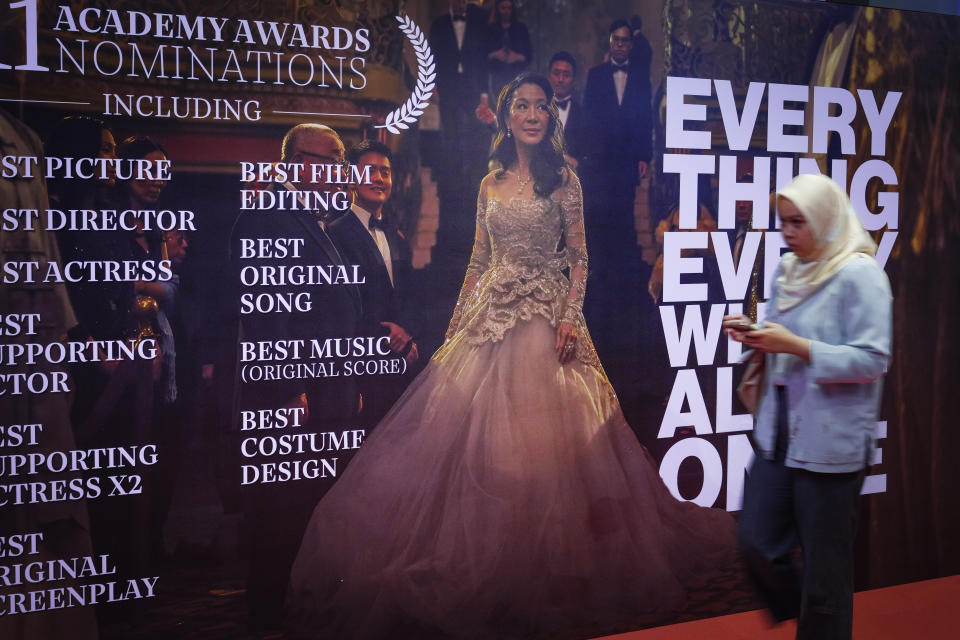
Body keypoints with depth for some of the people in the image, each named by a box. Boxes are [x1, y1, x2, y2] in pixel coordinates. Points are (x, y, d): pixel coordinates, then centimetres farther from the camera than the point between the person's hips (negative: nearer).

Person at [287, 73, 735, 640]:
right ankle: (479, 558, 13)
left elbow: (580, 255, -3)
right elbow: (479, 260, 14)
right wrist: (457, 321, 10)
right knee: (473, 427, 1)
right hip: (491, 313, 4)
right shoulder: (491, 184, 13)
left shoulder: (563, 178, 1)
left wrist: (571, 317, -14)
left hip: (545, 314, -4)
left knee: (541, 432, -4)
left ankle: (546, 562, 10)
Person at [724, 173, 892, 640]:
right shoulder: (787, 271, 10)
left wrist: (797, 346, -22)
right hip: (778, 434, 7)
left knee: (824, 566, 4)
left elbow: (873, 360, -17)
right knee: (758, 546, 9)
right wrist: (755, 336, -3)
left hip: (831, 441, -7)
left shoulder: (859, 274, -11)